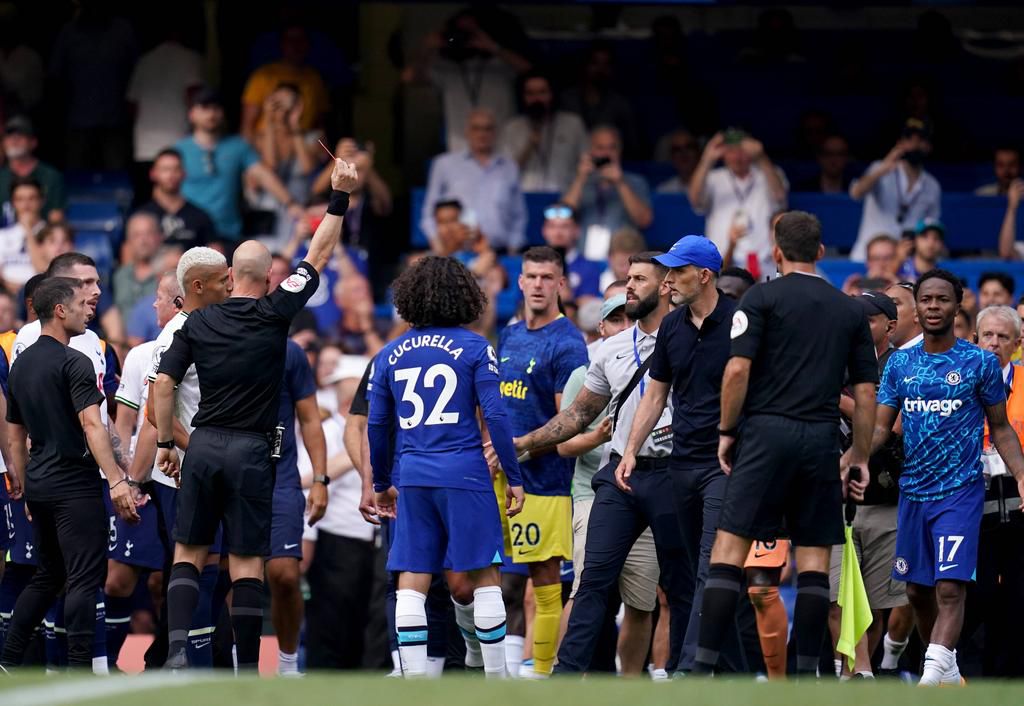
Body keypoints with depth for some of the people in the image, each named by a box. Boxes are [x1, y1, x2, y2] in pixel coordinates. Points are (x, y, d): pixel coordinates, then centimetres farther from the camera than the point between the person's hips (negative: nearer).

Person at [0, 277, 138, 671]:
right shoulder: (73, 362, -12)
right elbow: (92, 425, -22)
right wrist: (116, 480, -28)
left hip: (39, 484, 8)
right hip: (74, 486, -8)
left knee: (48, 575, 18)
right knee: (84, 578, -7)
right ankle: (79, 672, -11)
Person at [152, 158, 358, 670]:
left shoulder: (199, 323, 3)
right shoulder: (274, 315, -4)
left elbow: (163, 382, 1)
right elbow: (318, 256, 2)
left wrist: (165, 443, 10)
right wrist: (339, 198, 7)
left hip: (202, 446, 2)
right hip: (250, 450, -2)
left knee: (188, 552, 9)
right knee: (246, 561, 1)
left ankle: (176, 647, -10)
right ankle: (247, 670, 1)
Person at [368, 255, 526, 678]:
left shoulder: (390, 355, 9)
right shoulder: (475, 348, -1)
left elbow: (376, 426, 13)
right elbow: (495, 417, -6)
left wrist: (381, 484, 25)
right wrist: (514, 479, -1)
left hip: (413, 478, 3)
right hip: (465, 474, -3)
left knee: (411, 584, 3)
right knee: (482, 577, 3)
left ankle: (414, 680, -2)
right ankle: (496, 679, 5)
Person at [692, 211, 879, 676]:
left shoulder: (762, 298, 1)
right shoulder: (849, 310, 13)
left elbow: (738, 369, -8)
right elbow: (865, 391, 12)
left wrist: (726, 431, 2)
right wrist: (860, 459, 18)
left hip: (768, 430, -3)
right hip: (822, 438, 3)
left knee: (730, 547, -4)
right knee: (814, 557, 6)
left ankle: (704, 664, -11)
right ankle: (806, 672, 2)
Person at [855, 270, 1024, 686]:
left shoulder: (980, 363, -1)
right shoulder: (900, 364, 8)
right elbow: (881, 425, 6)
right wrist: (855, 454, -14)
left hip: (961, 492, -5)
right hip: (913, 491, 5)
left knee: (950, 587, -17)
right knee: (918, 590, 11)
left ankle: (933, 674, -28)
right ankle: (946, 671, 27)